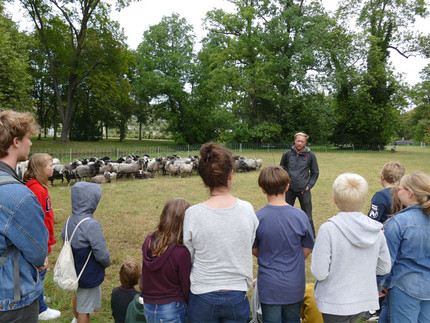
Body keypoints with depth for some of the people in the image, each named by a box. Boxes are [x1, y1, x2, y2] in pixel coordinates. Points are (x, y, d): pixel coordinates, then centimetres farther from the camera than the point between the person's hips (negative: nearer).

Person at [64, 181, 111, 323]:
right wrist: (107, 262, -5)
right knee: (84, 309, 10)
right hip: (89, 274, -9)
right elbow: (101, 254, -27)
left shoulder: (70, 220, -7)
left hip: (74, 269, 9)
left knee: (78, 295, 33)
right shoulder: (91, 225, -32)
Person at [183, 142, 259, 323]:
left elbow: (187, 259, -4)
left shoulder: (193, 214, -17)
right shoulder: (247, 210, -12)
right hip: (237, 296, 1)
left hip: (203, 297, -1)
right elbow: (249, 251, 1)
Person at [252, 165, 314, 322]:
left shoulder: (257, 218, -18)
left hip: (269, 286, -1)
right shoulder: (300, 216, -14)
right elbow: (306, 250, -3)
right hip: (295, 286, 2)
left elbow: (254, 251, -4)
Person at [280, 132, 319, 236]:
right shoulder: (287, 154, 1)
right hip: (289, 190, 2)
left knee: (307, 217, 5)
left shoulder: (310, 155, -1)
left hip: (304, 190, -2)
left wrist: (309, 186, -2)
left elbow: (315, 172, 7)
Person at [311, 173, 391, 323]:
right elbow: (384, 268, 4)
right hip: (365, 301, 5)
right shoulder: (376, 229, -7)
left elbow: (319, 273, -20)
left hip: (335, 305, -5)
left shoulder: (328, 229, -23)